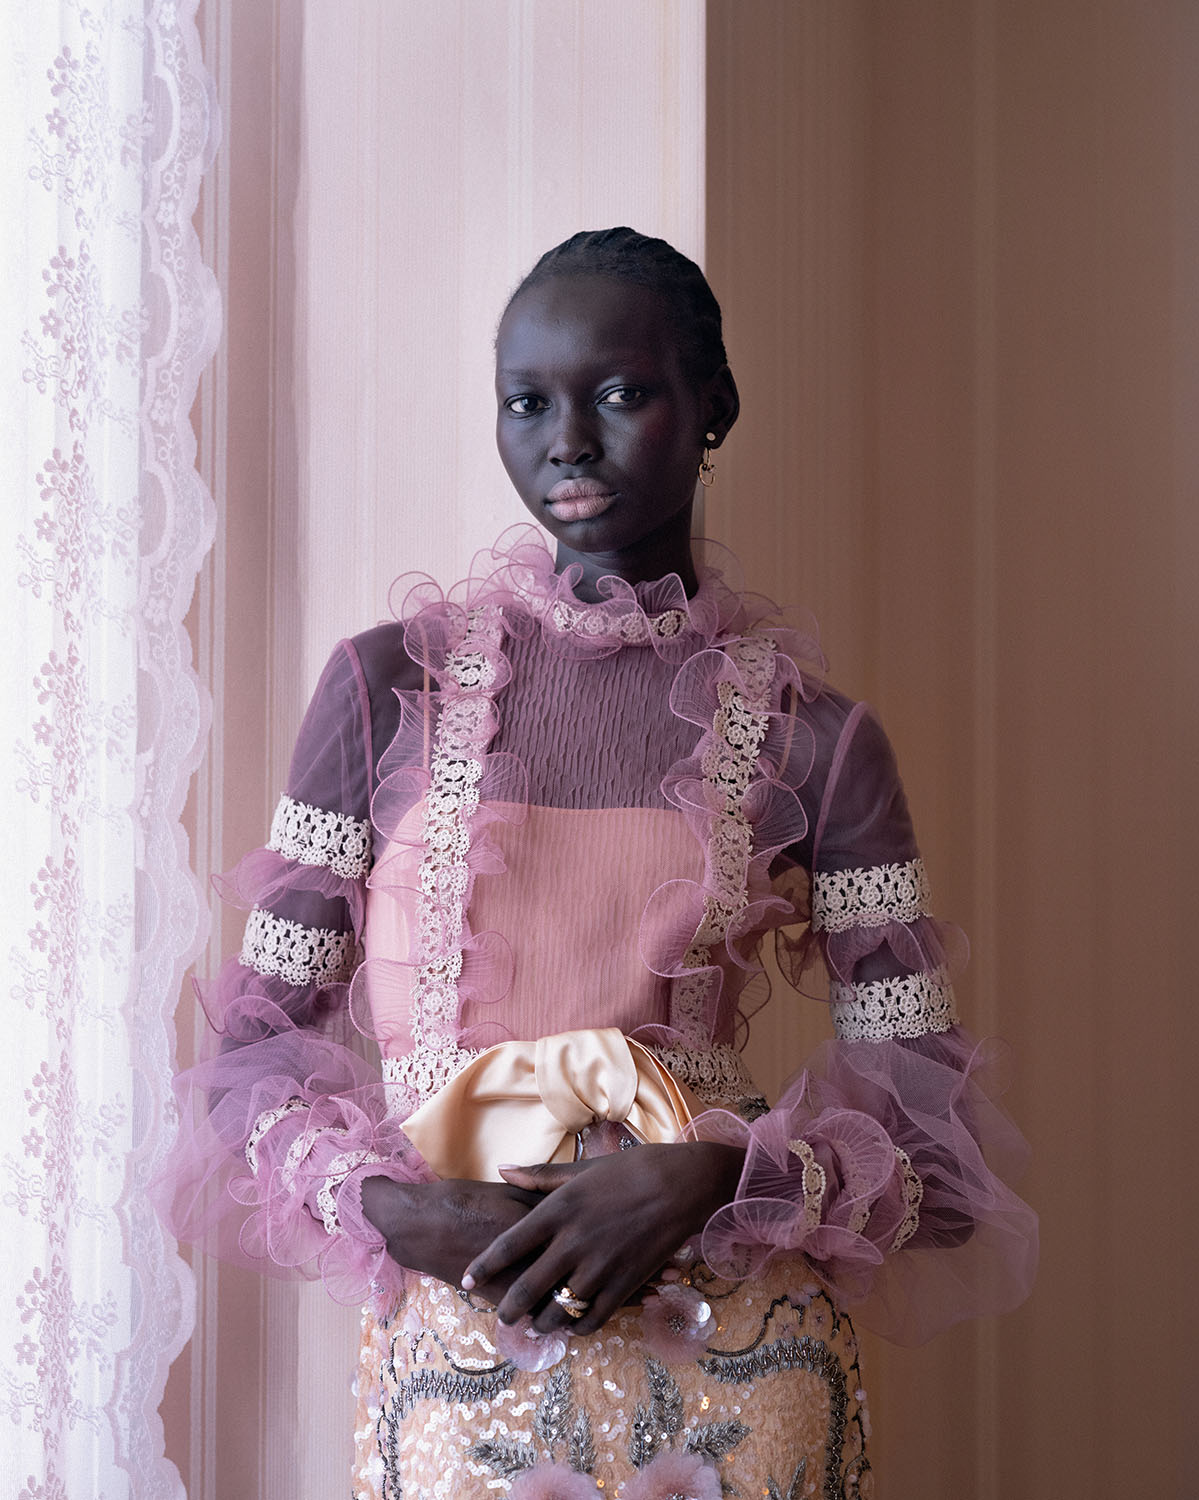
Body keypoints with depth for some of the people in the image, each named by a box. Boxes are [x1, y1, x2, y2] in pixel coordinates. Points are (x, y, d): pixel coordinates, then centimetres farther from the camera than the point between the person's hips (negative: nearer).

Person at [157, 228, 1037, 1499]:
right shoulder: (389, 687, 0)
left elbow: (929, 1101, -1)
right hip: (456, 1372, 0)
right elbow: (257, 1043, 3)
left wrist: (708, 1179, -16)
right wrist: (394, 1210, -14)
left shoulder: (812, 735, -1)